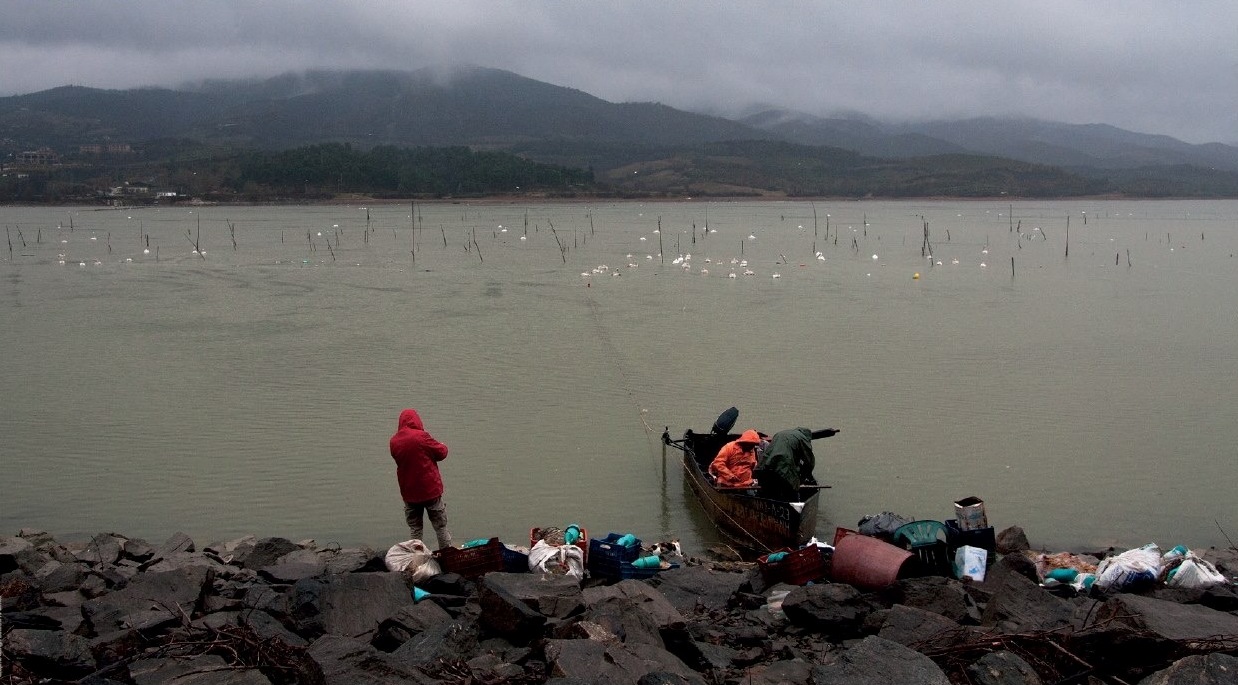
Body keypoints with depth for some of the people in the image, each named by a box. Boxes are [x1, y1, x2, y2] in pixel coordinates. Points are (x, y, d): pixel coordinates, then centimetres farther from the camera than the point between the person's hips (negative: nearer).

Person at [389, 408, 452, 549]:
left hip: (408, 492, 4)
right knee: (440, 525, 8)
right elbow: (442, 452, -8)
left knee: (414, 527, 14)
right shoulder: (421, 436, -17)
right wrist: (443, 446, 14)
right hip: (430, 489, -4)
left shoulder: (394, 441, -1)